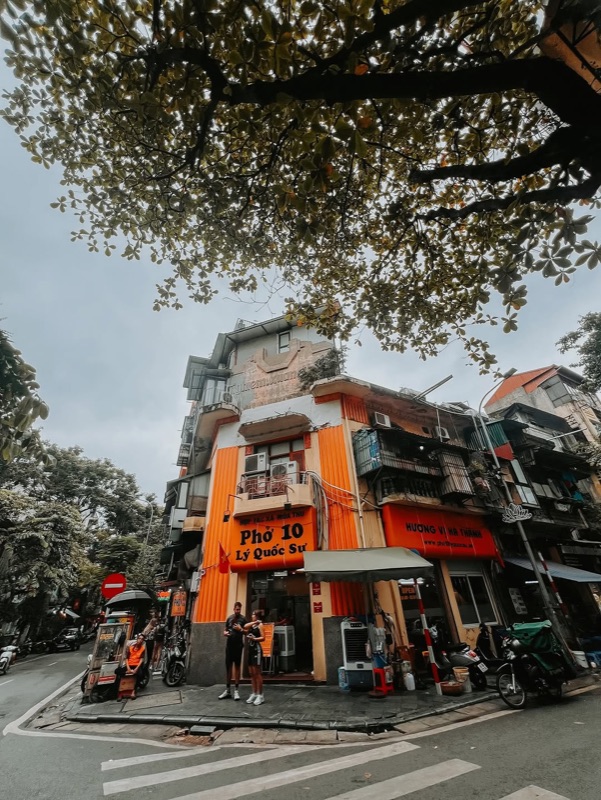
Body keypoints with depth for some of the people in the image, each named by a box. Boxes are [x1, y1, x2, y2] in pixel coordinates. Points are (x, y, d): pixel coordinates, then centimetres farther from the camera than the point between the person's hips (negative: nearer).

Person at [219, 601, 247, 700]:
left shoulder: (243, 619, -4)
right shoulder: (229, 618, 7)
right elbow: (225, 629, 15)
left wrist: (241, 629, -24)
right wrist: (225, 632, -7)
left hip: (238, 645, -3)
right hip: (229, 645, 4)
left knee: (237, 666, 4)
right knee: (228, 666, 9)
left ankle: (236, 690, 13)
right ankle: (227, 690, 20)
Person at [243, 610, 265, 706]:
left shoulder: (260, 625, -5)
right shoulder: (251, 625, 15)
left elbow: (263, 638, -14)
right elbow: (245, 627, -7)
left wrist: (254, 639, -27)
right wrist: (254, 622, -6)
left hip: (257, 649, -7)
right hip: (250, 649, 7)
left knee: (257, 673, -4)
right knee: (251, 673, 10)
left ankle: (260, 695, 3)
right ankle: (254, 694, 19)